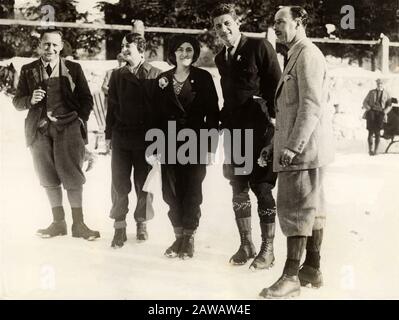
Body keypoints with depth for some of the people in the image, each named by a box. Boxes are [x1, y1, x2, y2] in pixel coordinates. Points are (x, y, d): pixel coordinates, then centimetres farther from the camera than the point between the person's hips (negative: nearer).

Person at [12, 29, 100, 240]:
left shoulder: (73, 69, 6)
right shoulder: (28, 70, 9)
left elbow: (86, 99, 8)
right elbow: (17, 101, 9)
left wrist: (80, 120, -5)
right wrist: (30, 99, -11)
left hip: (68, 127, -2)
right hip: (40, 129, 2)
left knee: (72, 176, -6)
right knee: (49, 178, 8)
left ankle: (78, 224, 3)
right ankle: (58, 222, 19)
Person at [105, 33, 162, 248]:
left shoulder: (155, 75, -1)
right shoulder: (117, 75, 9)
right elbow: (111, 106, 11)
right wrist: (108, 134, 8)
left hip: (146, 138, -2)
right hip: (121, 137, 2)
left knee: (144, 183, 7)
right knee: (119, 183, 2)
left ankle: (141, 223, 24)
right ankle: (119, 226, 10)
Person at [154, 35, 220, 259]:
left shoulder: (203, 78, 1)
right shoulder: (163, 79, 9)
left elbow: (213, 113, -1)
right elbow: (157, 114, 10)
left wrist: (211, 146, -6)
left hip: (195, 143, -3)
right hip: (170, 144, 3)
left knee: (192, 191, -3)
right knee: (172, 192, 3)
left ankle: (189, 238, 9)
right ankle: (179, 237, 15)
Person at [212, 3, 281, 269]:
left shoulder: (260, 47, -4)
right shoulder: (221, 59, 15)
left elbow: (276, 86, -8)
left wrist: (272, 119, -14)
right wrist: (226, 125, 13)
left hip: (260, 130, -6)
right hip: (235, 132, 6)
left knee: (262, 188, -4)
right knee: (239, 190, 9)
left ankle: (268, 249, 7)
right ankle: (246, 245, 21)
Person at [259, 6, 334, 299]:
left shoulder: (308, 53, -11)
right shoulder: (297, 55, 19)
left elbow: (312, 105, -20)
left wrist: (293, 146, -23)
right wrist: (279, 143, 18)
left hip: (304, 146, -10)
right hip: (301, 147, 10)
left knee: (296, 207, -9)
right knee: (311, 207, 12)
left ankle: (291, 277, -7)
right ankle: (312, 269, 20)